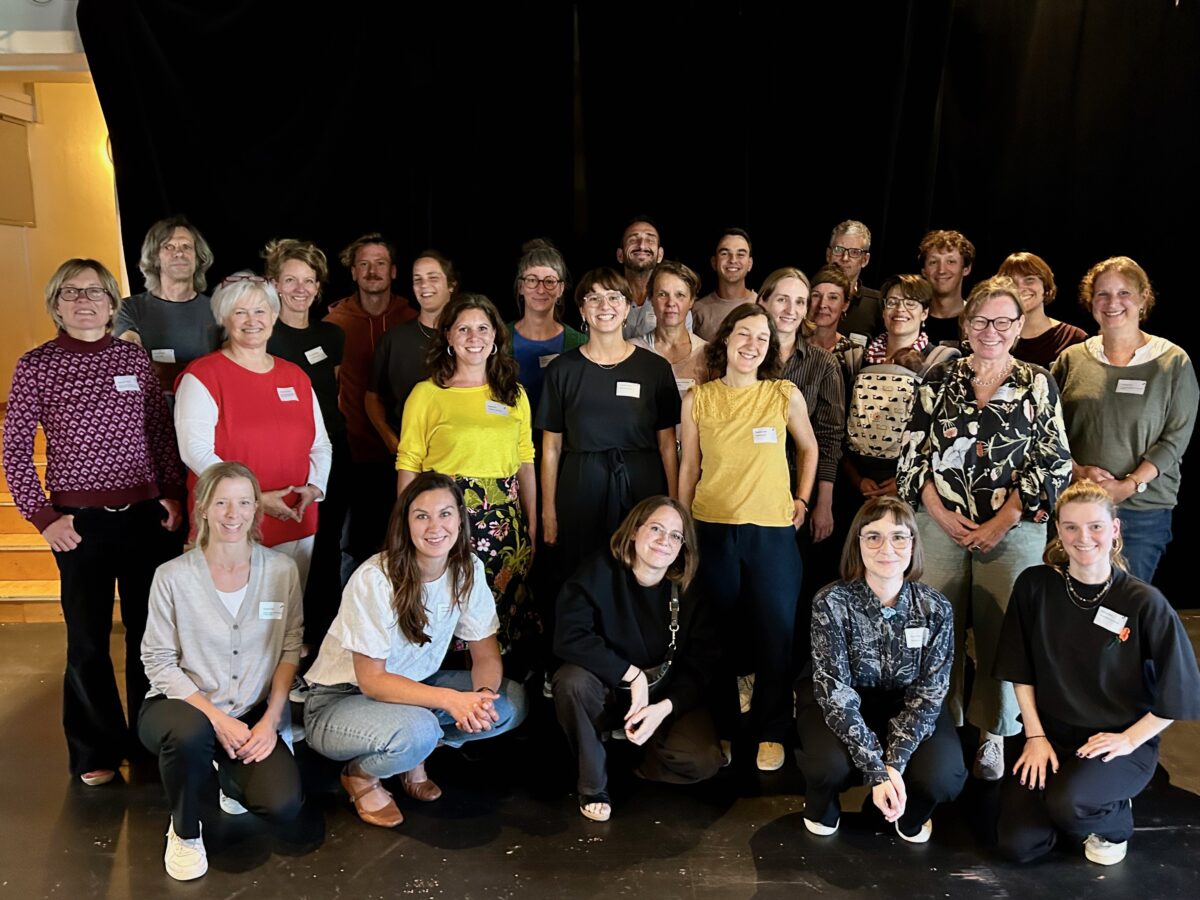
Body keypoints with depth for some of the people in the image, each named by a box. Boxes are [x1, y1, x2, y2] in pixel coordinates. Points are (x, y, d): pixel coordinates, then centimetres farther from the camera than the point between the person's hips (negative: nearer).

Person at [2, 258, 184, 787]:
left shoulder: (135, 358, 4)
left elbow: (163, 434, 8)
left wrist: (173, 496, 2)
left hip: (146, 515, 2)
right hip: (80, 522, -2)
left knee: (150, 631, 9)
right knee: (88, 639, 6)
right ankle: (96, 753, 22)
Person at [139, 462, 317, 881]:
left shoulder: (281, 570, -5)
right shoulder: (173, 576, -11)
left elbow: (290, 648, 0)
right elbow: (159, 662, -8)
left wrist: (271, 718, -10)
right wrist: (217, 718, -17)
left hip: (254, 713, 2)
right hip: (183, 705, -1)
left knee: (284, 807, -20)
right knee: (191, 733, -38)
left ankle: (233, 777, 19)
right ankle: (184, 830, -5)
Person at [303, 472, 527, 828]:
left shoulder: (468, 570, -10)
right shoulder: (375, 579, -25)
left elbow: (486, 655, -6)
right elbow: (371, 680, -24)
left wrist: (482, 696, -29)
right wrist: (450, 699, -36)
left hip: (416, 686, 6)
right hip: (341, 699, -5)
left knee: (511, 701, -14)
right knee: (417, 730, -36)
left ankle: (415, 754, 5)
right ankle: (360, 775, -2)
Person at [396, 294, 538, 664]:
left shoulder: (514, 394, 12)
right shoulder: (426, 393, 0)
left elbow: (525, 462, 12)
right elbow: (408, 465, -2)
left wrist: (532, 524, 7)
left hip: (505, 524, 3)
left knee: (507, 612, 7)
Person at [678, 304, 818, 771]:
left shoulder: (785, 395, 0)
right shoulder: (697, 399, 2)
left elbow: (808, 449, 15)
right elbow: (689, 465, 7)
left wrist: (802, 498, 7)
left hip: (772, 531, 0)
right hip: (712, 530, 1)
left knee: (776, 636, 4)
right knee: (719, 636, 11)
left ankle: (770, 733, 22)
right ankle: (720, 728, 27)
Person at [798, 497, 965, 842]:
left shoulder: (936, 609, -15)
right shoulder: (831, 603, -23)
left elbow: (927, 694, -14)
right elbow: (835, 692, -24)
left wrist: (894, 764, -25)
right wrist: (877, 770, -30)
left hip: (905, 706, 2)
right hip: (843, 706, -2)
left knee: (940, 778, -25)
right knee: (830, 765, -31)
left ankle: (912, 812, 13)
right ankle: (822, 806, 7)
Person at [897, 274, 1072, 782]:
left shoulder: (1038, 384, 3)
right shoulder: (939, 381, 6)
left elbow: (1053, 463, -1)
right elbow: (913, 455, 4)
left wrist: (1002, 523, -9)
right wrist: (942, 514, -7)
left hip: (1014, 529, -1)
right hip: (940, 525, 1)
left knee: (1002, 635, 5)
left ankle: (992, 735, 21)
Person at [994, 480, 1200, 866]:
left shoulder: (1145, 603, -13)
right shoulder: (1035, 587, -6)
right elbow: (1021, 671, 1)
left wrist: (1130, 739, -10)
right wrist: (1035, 736, -4)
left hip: (1123, 742, -3)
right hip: (1052, 735, 3)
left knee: (1066, 804, -32)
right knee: (1018, 844, -9)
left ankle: (1114, 822, 5)